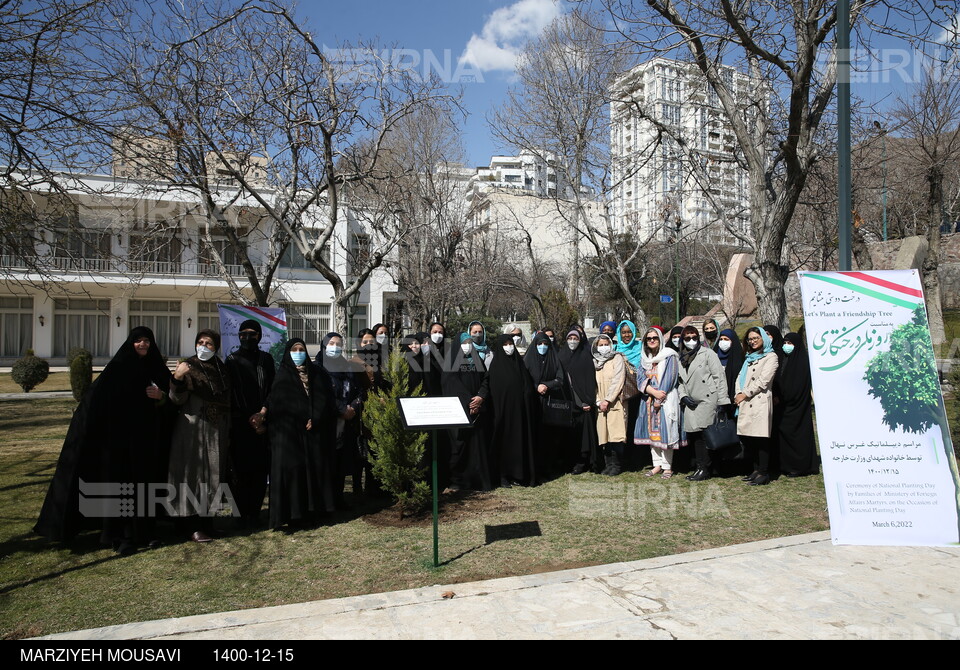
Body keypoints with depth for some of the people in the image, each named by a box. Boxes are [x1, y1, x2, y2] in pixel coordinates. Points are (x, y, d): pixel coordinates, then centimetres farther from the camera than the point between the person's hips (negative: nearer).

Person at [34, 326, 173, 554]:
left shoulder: (157, 368, 7)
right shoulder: (118, 366, -3)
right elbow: (97, 396, -10)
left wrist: (162, 396, -9)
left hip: (148, 437, 3)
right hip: (121, 435, -3)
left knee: (146, 481, 6)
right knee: (121, 481, -1)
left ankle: (145, 530, 16)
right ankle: (121, 535, 7)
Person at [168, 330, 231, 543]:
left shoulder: (221, 368, 10)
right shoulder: (188, 366, -5)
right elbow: (178, 400, -14)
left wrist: (227, 433, 15)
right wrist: (177, 379, -33)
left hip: (217, 430, 5)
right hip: (193, 429, -5)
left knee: (213, 474, 9)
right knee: (194, 473, -3)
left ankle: (206, 519, 19)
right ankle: (191, 525, 3)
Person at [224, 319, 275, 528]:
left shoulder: (266, 359, 12)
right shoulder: (233, 360, 5)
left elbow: (272, 389, 9)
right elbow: (233, 395, 1)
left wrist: (262, 413, -6)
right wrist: (251, 420, -4)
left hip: (263, 423, 2)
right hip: (240, 424, -2)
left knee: (261, 470, 0)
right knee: (241, 470, -3)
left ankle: (254, 513, 9)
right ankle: (243, 514, 6)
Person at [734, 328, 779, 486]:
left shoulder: (770, 357, 1)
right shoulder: (749, 357, 24)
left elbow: (762, 381, -8)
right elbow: (740, 376, 18)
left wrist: (745, 394, -8)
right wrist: (738, 393, 1)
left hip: (760, 402, -7)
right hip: (745, 404, 7)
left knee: (761, 438, -8)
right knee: (748, 437, 5)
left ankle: (763, 473, -4)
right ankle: (756, 470, 14)